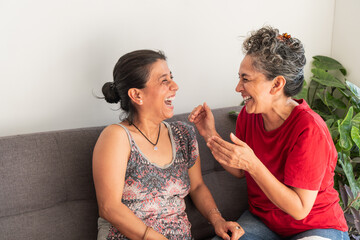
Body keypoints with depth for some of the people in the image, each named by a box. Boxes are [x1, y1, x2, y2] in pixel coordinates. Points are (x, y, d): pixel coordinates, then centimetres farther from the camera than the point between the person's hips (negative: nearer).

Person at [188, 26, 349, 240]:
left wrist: (252, 164, -34)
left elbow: (299, 209, -25)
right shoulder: (248, 115, -6)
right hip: (261, 220, 4)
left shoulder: (310, 130, -25)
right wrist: (211, 135, -8)